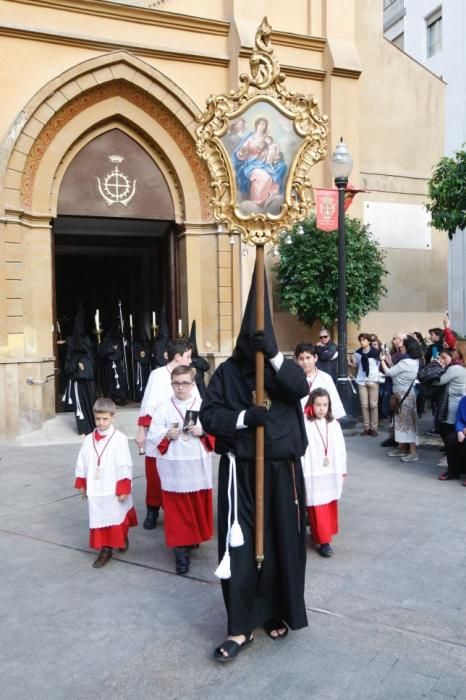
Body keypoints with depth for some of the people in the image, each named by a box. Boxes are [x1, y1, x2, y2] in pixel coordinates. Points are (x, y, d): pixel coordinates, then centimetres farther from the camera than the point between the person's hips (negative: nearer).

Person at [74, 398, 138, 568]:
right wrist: (82, 484, 10)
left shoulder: (120, 439, -12)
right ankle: (105, 549, 17)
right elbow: (82, 463, 10)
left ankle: (122, 539, 38)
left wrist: (124, 489, -13)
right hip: (95, 490, 3)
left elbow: (125, 466, -12)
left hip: (114, 489, -3)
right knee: (99, 520, 5)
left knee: (116, 518, 12)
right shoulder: (89, 439, 1)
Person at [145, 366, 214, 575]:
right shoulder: (164, 407, -1)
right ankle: (180, 549, 10)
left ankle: (194, 537, 37)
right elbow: (152, 436, 0)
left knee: (199, 505, 14)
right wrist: (167, 435, -18)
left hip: (198, 466, 1)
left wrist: (203, 431, -16)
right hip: (173, 467, -1)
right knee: (176, 509, 2)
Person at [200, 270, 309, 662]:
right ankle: (241, 627, 11)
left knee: (281, 539, 9)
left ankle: (277, 612, 30)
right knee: (240, 543, 0)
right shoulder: (227, 372, 0)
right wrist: (245, 417, -22)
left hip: (281, 468, 1)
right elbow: (209, 414, -6)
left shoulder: (282, 369, 4)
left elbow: (301, 389, -17)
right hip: (240, 470, -1)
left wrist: (274, 354, -28)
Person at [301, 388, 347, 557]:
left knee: (330, 508, 15)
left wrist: (341, 471, 10)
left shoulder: (334, 424, 2)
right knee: (317, 509, -1)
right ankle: (323, 540, 8)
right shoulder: (304, 425, -12)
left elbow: (340, 449, 8)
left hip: (331, 474, 5)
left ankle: (318, 533, 33)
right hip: (313, 475, -5)